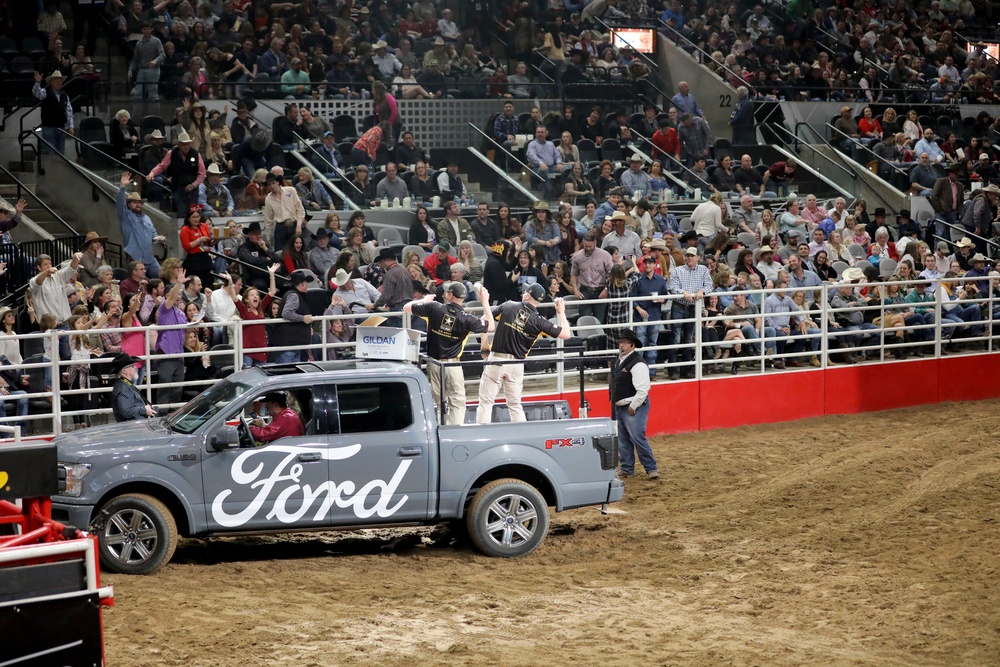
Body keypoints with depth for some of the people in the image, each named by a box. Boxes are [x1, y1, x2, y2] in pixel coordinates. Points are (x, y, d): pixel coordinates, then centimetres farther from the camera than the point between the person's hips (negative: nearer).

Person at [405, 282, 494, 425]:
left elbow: (406, 307, 4)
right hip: (453, 365, -2)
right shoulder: (466, 319, -9)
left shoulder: (434, 307, -7)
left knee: (438, 401, 13)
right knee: (457, 402, 1)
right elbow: (490, 326, 6)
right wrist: (485, 303, 11)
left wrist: (424, 300, 22)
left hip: (434, 364, 2)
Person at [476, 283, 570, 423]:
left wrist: (484, 342, 16)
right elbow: (566, 334, -3)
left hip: (496, 360, -1)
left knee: (486, 401, 2)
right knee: (515, 405, 14)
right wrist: (561, 313, 10)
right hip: (516, 366, 1)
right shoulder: (538, 321, -4)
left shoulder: (508, 306, -2)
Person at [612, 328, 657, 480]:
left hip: (634, 408, -9)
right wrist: (615, 403, 17)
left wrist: (633, 406, -21)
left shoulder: (638, 363, -19)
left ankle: (651, 468, -2)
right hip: (619, 407, 9)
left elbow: (642, 389, -24)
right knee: (622, 440, 13)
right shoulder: (618, 361, 9)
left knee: (637, 438, -12)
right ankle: (627, 469, 22)